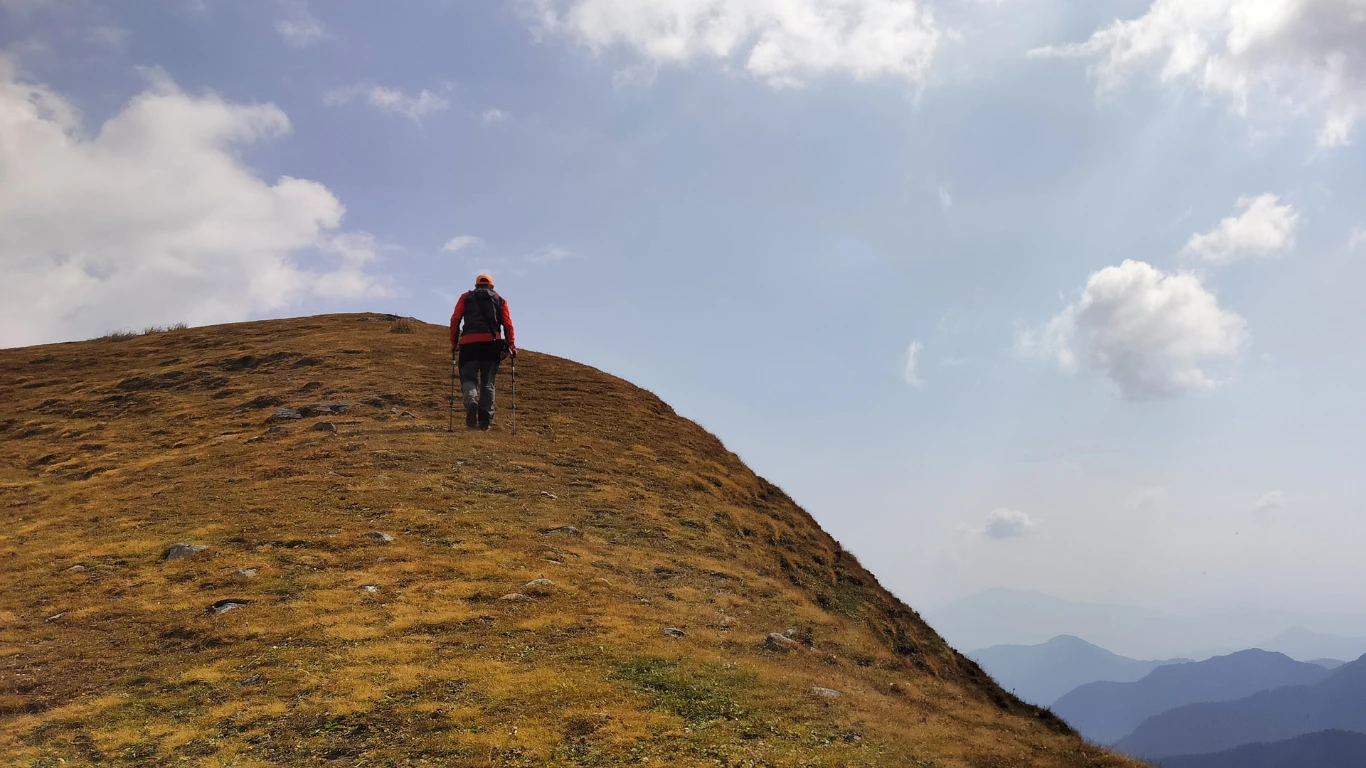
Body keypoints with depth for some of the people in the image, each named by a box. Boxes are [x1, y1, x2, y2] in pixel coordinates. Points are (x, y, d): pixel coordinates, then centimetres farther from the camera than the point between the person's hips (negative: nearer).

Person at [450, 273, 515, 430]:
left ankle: (471, 402, -30)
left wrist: (454, 343, 9)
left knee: (469, 378, 2)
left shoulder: (466, 297, 18)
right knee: (487, 382, 6)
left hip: (469, 342, -1)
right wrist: (511, 345, 7)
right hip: (492, 342, 1)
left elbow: (455, 320, 6)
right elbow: (507, 324, 7)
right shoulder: (500, 300, 19)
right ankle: (485, 420, 1)